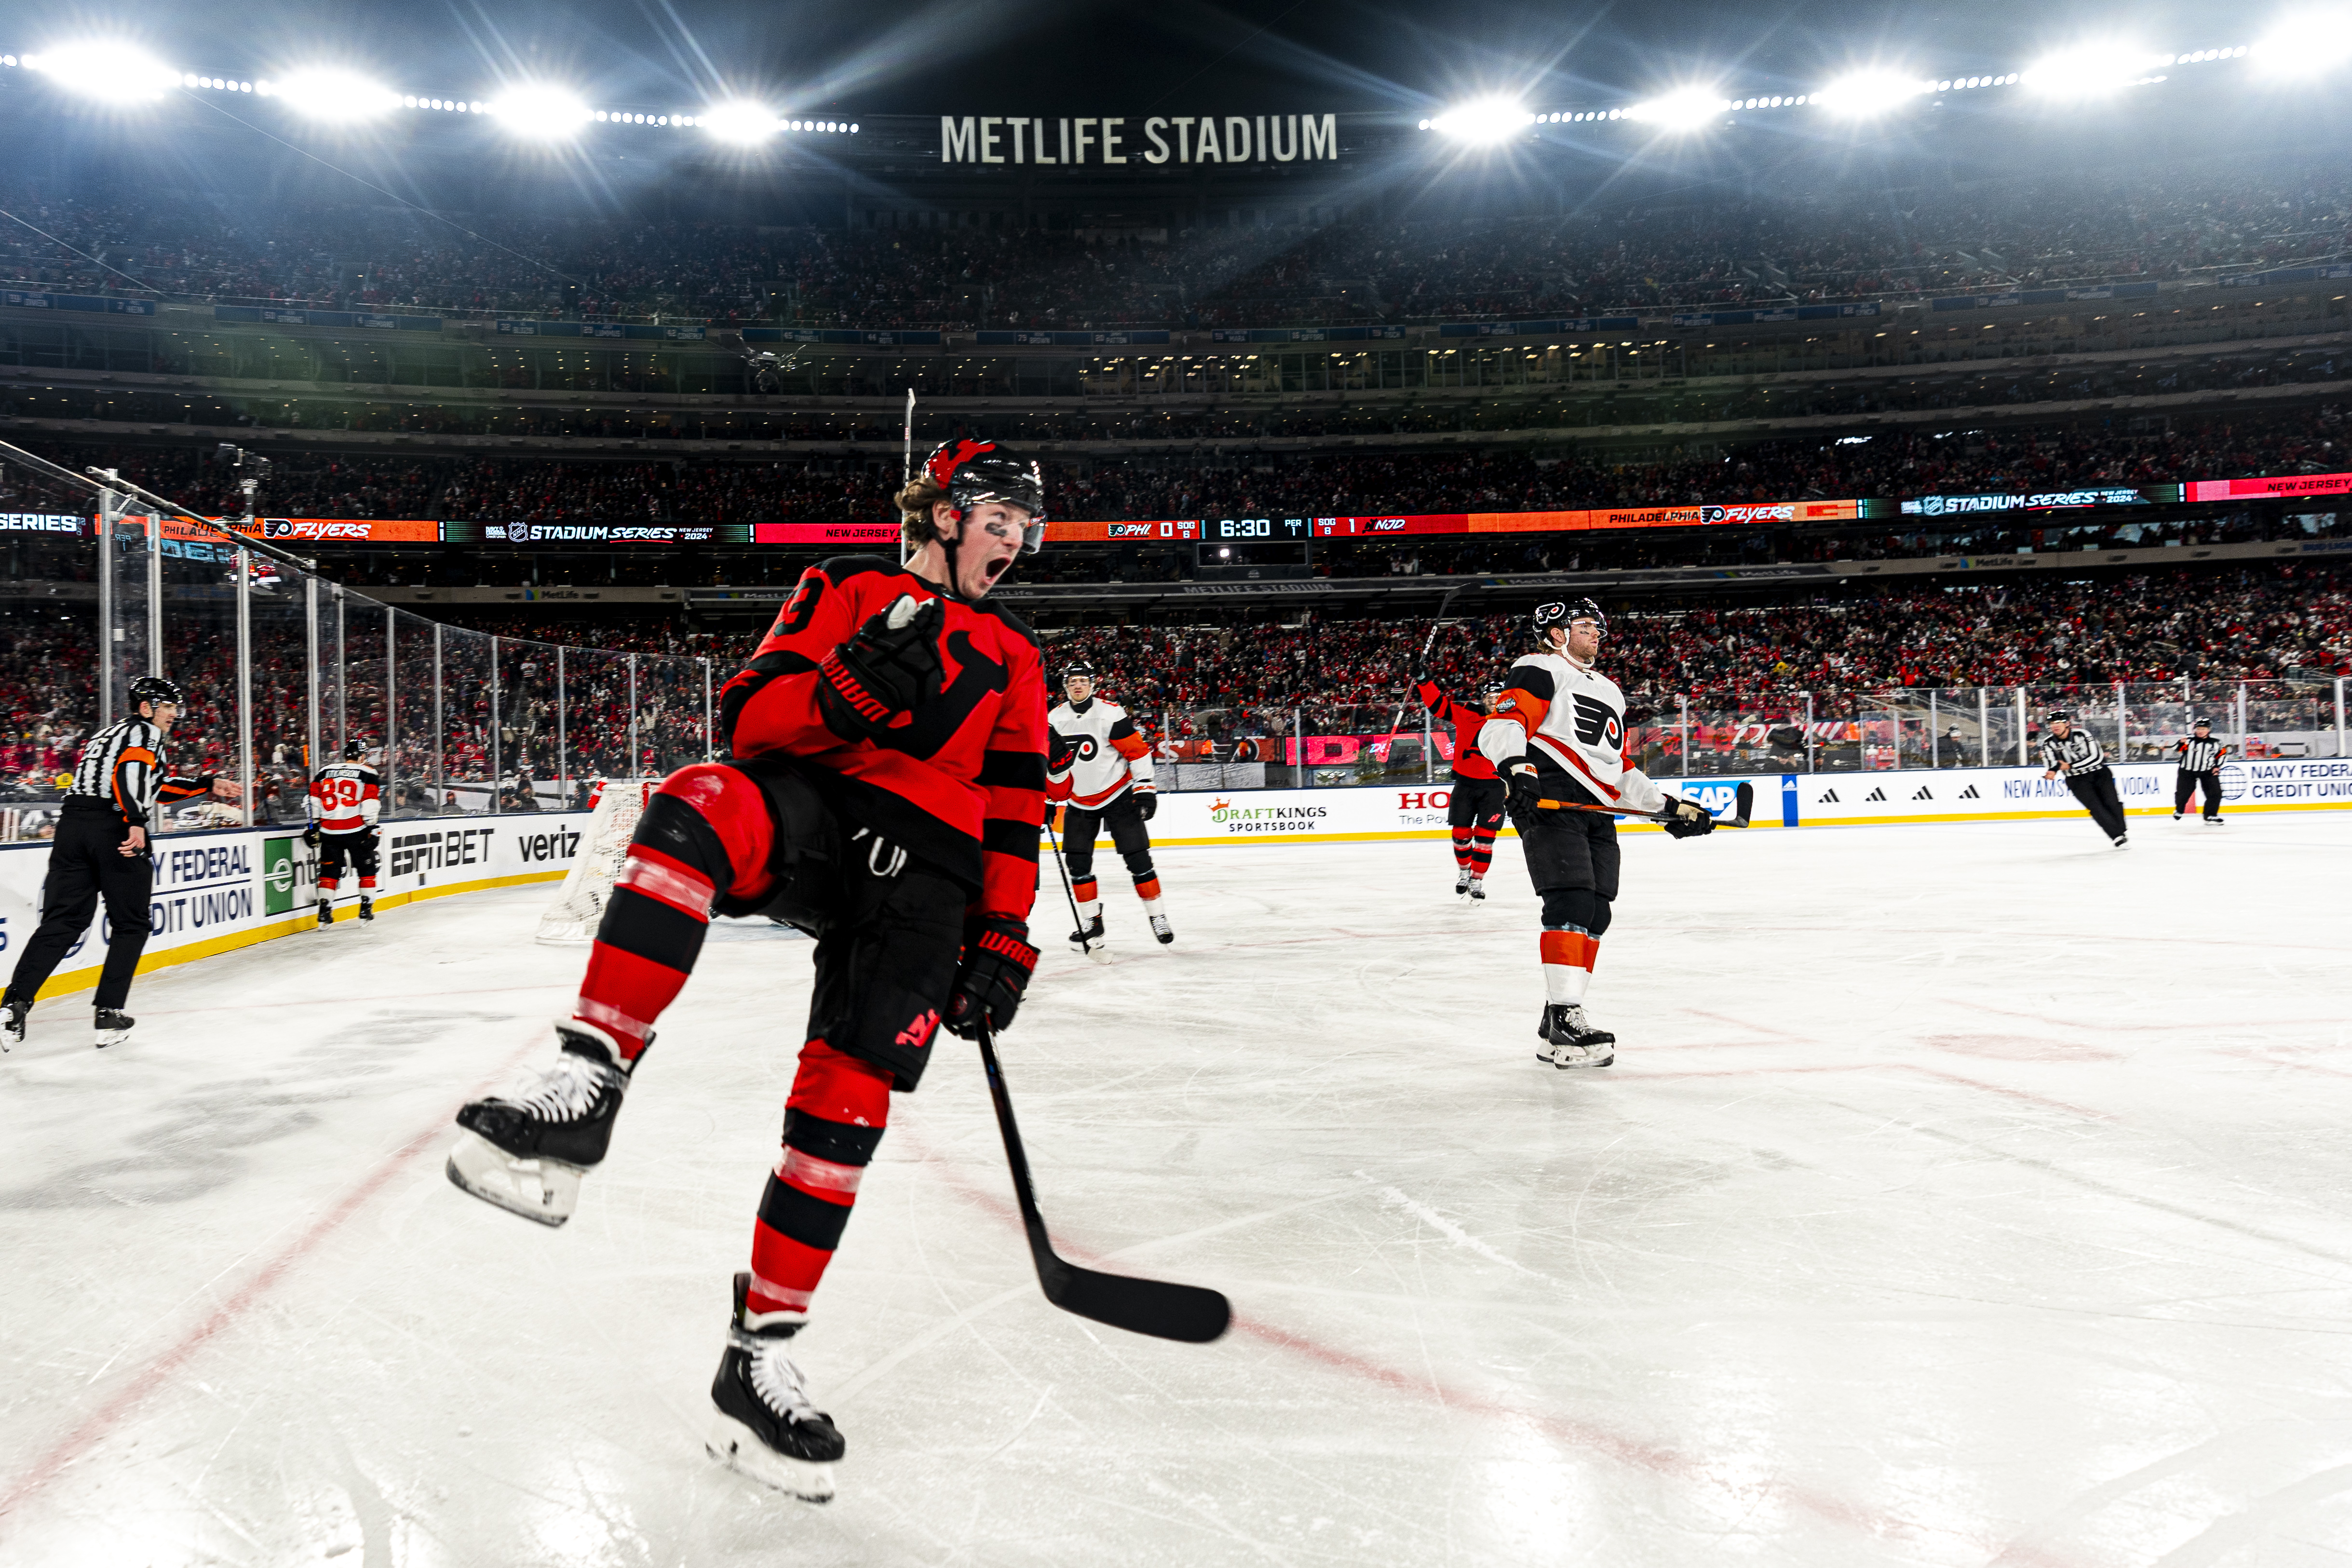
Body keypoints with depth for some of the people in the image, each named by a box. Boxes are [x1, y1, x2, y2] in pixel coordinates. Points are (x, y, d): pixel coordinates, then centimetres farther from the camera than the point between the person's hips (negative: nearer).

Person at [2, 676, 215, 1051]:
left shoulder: (110, 733, 30)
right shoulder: (145, 731, 3)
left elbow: (158, 788, 34)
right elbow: (130, 771, -18)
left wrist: (207, 786, 39)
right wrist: (137, 823, -27)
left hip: (72, 823, 7)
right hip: (116, 830, -7)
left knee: (61, 922, 3)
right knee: (130, 926, 4)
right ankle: (110, 1015, 0)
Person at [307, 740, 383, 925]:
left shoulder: (325, 771, 15)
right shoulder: (368, 774, 3)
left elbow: (314, 798, 12)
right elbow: (370, 801, -8)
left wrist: (315, 825, 16)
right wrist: (371, 826, -7)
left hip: (328, 830, 3)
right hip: (356, 830, -3)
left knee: (329, 870, 12)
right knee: (366, 868, 11)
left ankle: (324, 910, 7)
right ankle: (366, 908, 8)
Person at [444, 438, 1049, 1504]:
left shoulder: (1013, 660, 23)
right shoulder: (847, 591, 15)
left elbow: (1012, 817, 19)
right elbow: (745, 714, 2)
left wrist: (1001, 942, 7)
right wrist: (853, 684, -17)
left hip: (924, 871, 2)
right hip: (806, 808, -2)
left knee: (847, 1097, -11)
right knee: (702, 808, -37)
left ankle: (760, 1354, 2)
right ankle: (587, 1084, -40)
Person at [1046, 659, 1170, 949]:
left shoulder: (1110, 713, -15)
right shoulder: (1054, 720, 0)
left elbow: (1138, 751, -12)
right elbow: (1056, 772, 6)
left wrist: (1145, 787, -14)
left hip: (1119, 795, -4)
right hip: (1080, 802, 4)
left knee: (1137, 858, -7)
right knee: (1077, 860, -2)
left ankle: (1157, 915, 7)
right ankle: (1092, 922, 11)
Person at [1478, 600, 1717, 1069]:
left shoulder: (1609, 691, 32)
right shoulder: (1540, 671, 5)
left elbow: (1621, 770, 33)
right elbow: (1501, 724, -12)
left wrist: (1670, 807, 25)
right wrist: (1515, 766, -32)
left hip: (1596, 811, 8)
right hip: (1548, 798, -8)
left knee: (1596, 916, 3)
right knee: (1572, 902, -19)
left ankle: (1557, 1025, 9)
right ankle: (1564, 1017, -21)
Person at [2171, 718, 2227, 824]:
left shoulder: (2214, 743, -3)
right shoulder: (2189, 740, -9)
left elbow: (2222, 753, 11)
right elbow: (2176, 752, -11)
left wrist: (2217, 767, 4)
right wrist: (2181, 744, -30)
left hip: (2207, 772, 1)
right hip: (2187, 771, -1)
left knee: (2215, 792, -9)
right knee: (2182, 793, 1)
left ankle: (2211, 816, 4)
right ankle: (2179, 811, 31)